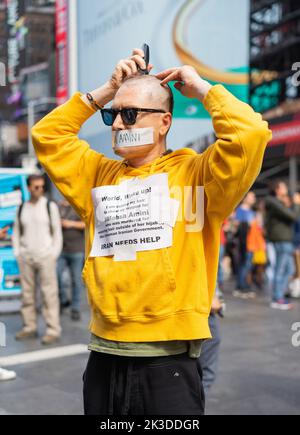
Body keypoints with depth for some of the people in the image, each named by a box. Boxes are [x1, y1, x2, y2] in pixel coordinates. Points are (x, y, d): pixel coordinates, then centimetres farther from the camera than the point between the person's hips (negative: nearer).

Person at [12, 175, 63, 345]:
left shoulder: (51, 206, -1)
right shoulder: (22, 208, 9)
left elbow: (57, 232, -1)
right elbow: (16, 232, 15)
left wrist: (54, 255, -7)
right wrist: (17, 254, 5)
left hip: (45, 256, -4)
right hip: (26, 257, 4)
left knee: (49, 293, -6)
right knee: (27, 293, 7)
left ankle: (53, 330, -4)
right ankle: (30, 327, 16)